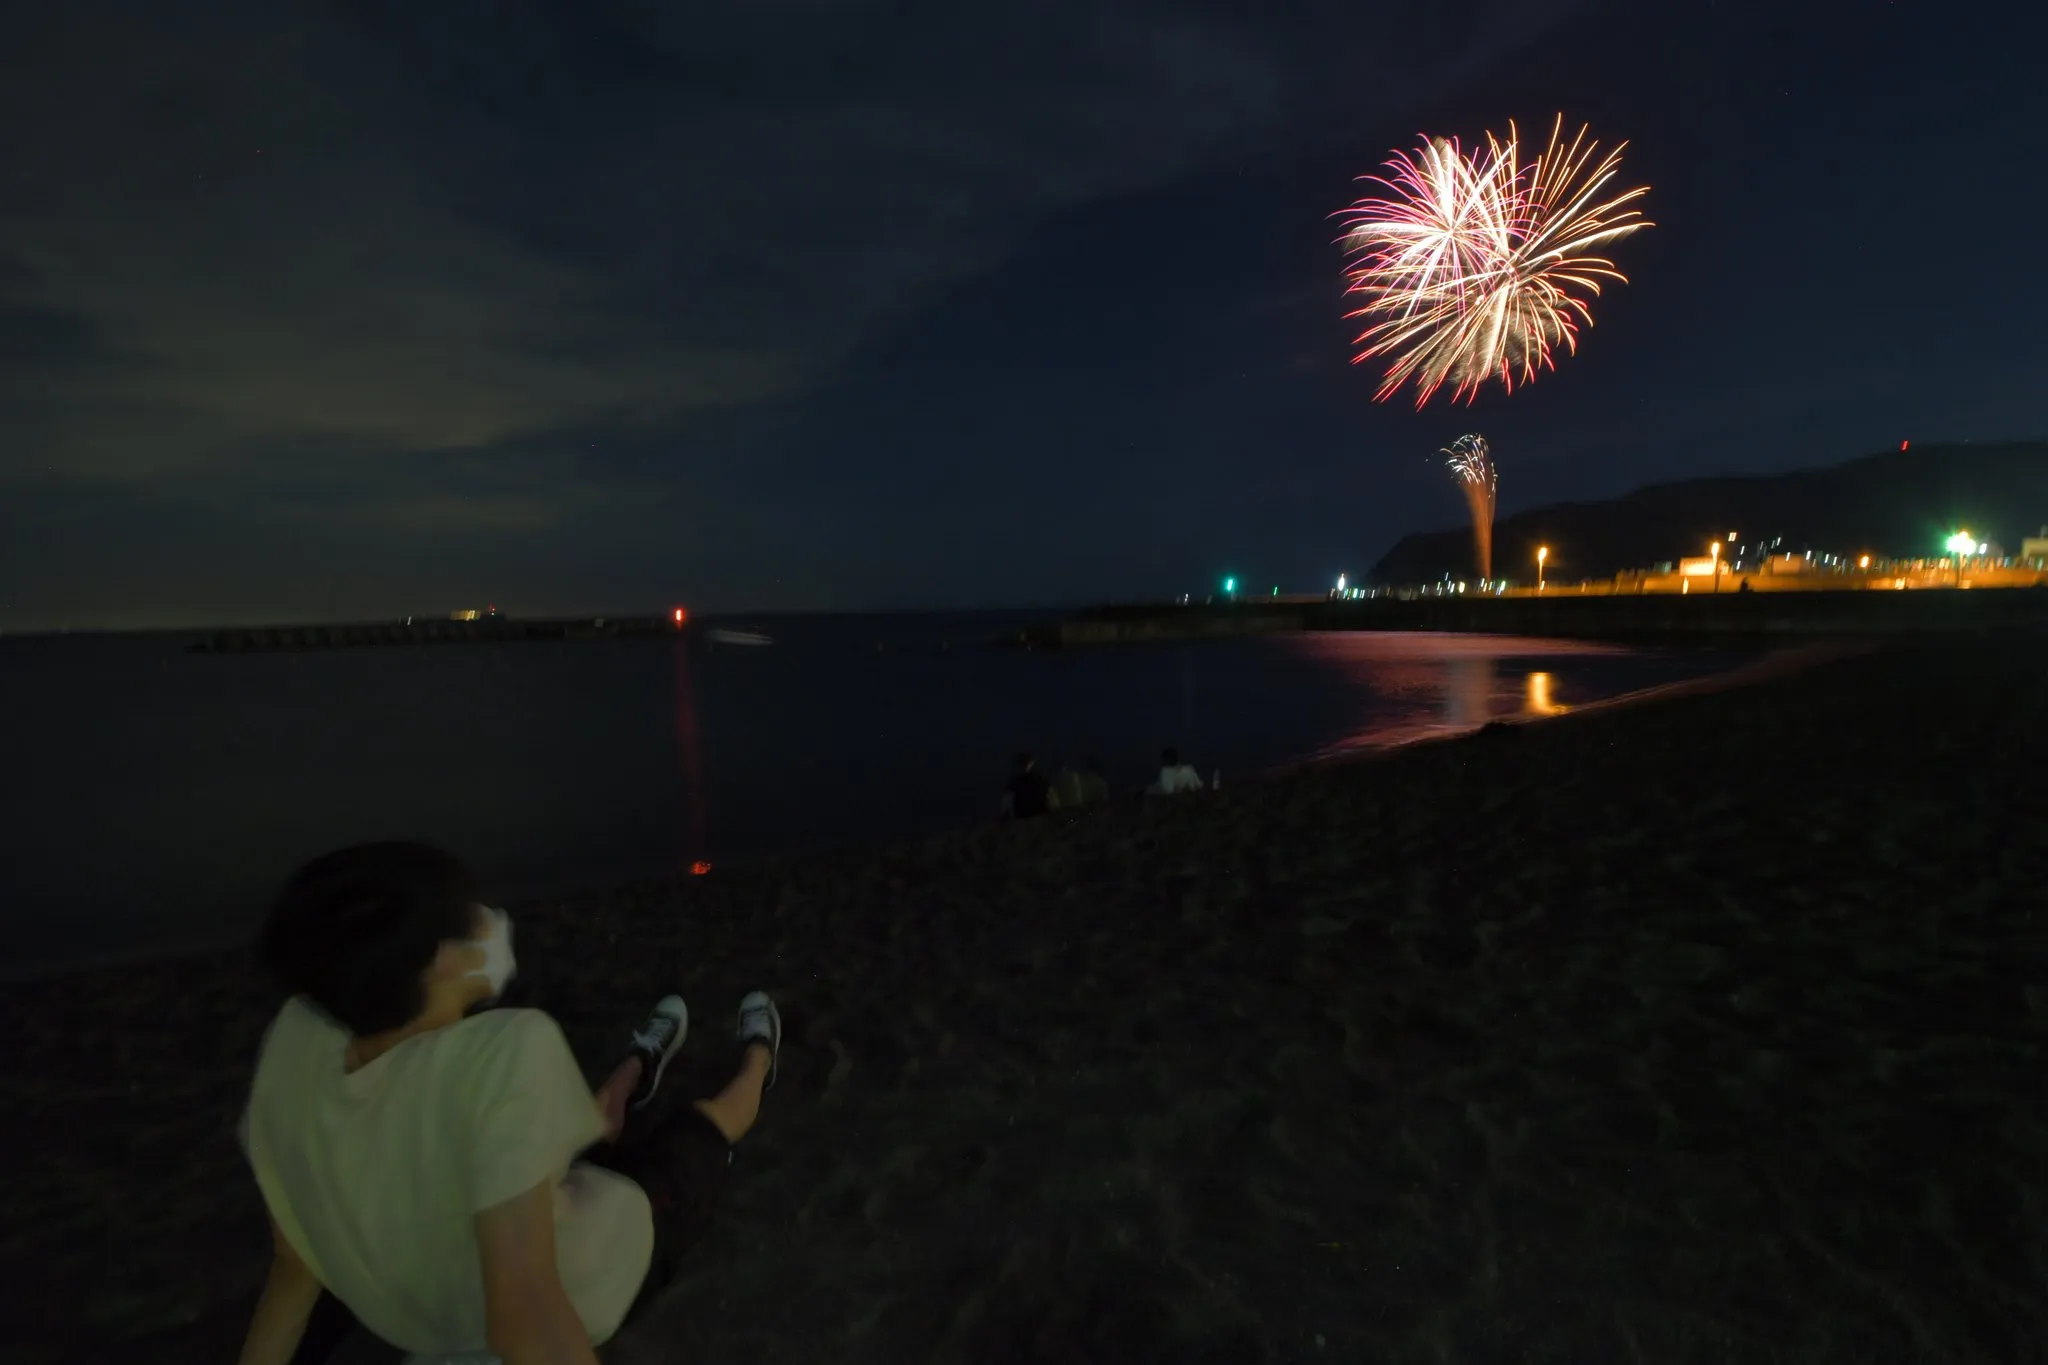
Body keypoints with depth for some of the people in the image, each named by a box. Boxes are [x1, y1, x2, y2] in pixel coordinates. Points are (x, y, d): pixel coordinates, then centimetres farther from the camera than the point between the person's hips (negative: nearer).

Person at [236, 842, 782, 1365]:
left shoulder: (295, 1040, -24)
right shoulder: (506, 1050, -43)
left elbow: (295, 1267, -13)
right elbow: (524, 1313, -44)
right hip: (584, 1301, -4)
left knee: (586, 1117, 31)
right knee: (704, 1120, 23)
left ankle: (639, 1068, 65)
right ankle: (757, 1063, 56)